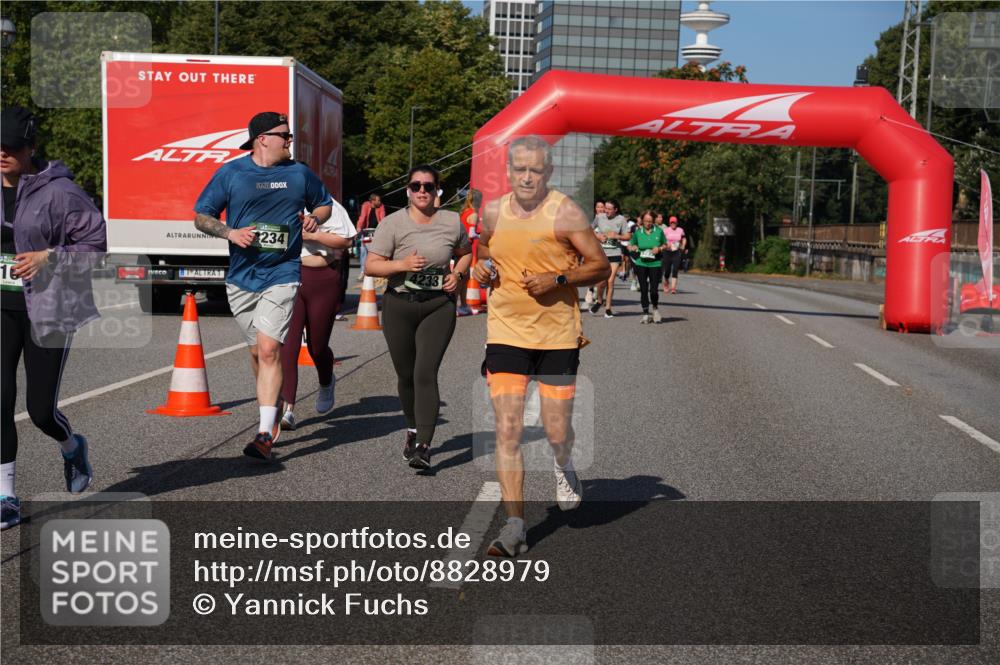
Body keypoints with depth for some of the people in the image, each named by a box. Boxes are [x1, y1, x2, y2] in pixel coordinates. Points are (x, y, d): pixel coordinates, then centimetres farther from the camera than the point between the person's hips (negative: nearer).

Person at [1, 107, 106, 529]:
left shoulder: (58, 191, -10)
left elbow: (98, 243, -7)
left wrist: (48, 258, -18)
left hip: (48, 311, -4)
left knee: (40, 409, 3)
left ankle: (71, 446, 39)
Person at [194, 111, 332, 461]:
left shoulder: (300, 173, 6)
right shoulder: (230, 173, 2)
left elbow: (325, 203, 22)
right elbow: (201, 217, 5)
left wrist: (314, 219, -1)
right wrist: (230, 233, -13)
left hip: (282, 276, -2)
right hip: (241, 277, 2)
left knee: (269, 349, -16)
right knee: (257, 352, 13)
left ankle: (265, 434, -17)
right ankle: (272, 412, 35)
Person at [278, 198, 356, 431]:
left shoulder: (327, 205, -3)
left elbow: (345, 240, -8)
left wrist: (312, 235, -17)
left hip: (322, 279, -3)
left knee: (317, 346, 10)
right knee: (287, 346, -10)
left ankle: (327, 384, 44)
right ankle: (288, 409, -12)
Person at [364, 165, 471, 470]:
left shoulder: (452, 221, 4)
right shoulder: (393, 223, -3)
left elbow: (465, 253, 22)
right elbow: (371, 265, -6)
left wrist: (458, 274, 2)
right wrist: (403, 264, -21)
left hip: (439, 306, 0)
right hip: (399, 306, 1)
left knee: (426, 374, -14)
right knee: (406, 375, 10)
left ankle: (424, 446, -14)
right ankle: (413, 429, 35)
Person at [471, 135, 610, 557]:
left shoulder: (565, 213, -7)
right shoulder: (492, 213, 5)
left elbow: (601, 266, -3)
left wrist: (557, 279, -18)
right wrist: (482, 268, 3)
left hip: (557, 335, -2)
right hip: (505, 333, 2)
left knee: (557, 431, 2)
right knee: (507, 430, -7)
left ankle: (564, 468, 40)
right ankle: (515, 528, 0)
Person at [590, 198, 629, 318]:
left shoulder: (621, 220, 0)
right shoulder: (599, 218, 2)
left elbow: (627, 236, 4)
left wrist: (616, 236, -14)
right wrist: (598, 236, -4)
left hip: (615, 253, 0)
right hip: (601, 253, 0)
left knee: (610, 281, 0)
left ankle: (608, 308, 11)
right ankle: (599, 300, 19)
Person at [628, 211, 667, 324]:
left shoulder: (659, 231, 0)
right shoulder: (638, 232, 2)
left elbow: (665, 244, 12)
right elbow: (630, 245, 13)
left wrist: (659, 248, -9)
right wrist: (633, 247, -10)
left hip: (655, 264, -1)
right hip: (641, 264, 1)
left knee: (654, 290, -6)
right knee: (643, 290, 2)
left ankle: (655, 308, 24)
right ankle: (645, 314, 13)